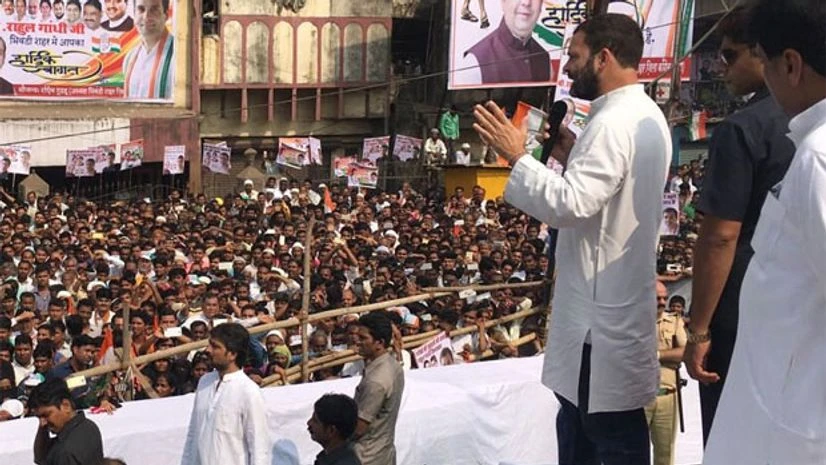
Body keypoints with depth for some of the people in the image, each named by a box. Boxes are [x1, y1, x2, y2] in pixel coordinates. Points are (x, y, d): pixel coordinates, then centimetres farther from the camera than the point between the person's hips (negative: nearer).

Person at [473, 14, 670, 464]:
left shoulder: (613, 123, -20)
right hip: (616, 299, 11)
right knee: (578, 421, 21)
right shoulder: (646, 116, 12)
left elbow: (569, 205, -29)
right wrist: (574, 158, 11)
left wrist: (516, 155, -21)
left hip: (602, 309, -11)